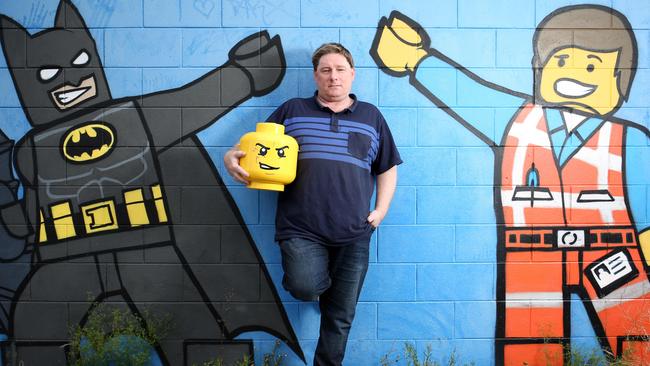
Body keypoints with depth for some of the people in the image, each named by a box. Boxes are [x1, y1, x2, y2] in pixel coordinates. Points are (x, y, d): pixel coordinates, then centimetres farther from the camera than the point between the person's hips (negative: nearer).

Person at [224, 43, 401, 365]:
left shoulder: (371, 116, 13)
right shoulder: (292, 110, 11)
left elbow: (387, 169, 18)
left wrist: (381, 210, 5)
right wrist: (232, 157, -9)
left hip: (353, 233, 2)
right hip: (301, 229, -1)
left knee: (341, 316, 6)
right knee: (305, 287, -26)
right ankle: (318, 280, 11)